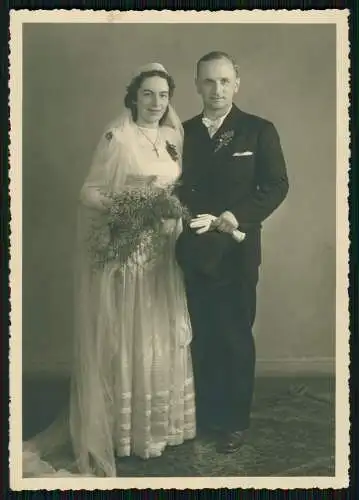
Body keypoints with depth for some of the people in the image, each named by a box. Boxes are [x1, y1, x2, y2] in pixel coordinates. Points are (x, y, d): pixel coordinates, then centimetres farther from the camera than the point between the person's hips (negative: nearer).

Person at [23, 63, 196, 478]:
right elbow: (89, 191, -12)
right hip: (125, 251, -7)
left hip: (162, 252, 7)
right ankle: (124, 428, 16)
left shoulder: (172, 138, 11)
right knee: (125, 340, 1)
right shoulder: (117, 137, -10)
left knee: (162, 338, 14)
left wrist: (173, 211, -3)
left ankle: (159, 422, 30)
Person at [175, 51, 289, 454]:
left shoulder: (259, 130, -2)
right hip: (195, 251, 3)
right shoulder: (183, 132, 7)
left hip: (237, 252, -3)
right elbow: (176, 187, 6)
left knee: (236, 337, 8)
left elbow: (276, 185, -6)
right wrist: (195, 218, -13)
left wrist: (237, 217, -19)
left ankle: (236, 420, 22)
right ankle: (204, 411, 28)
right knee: (202, 336, 13)